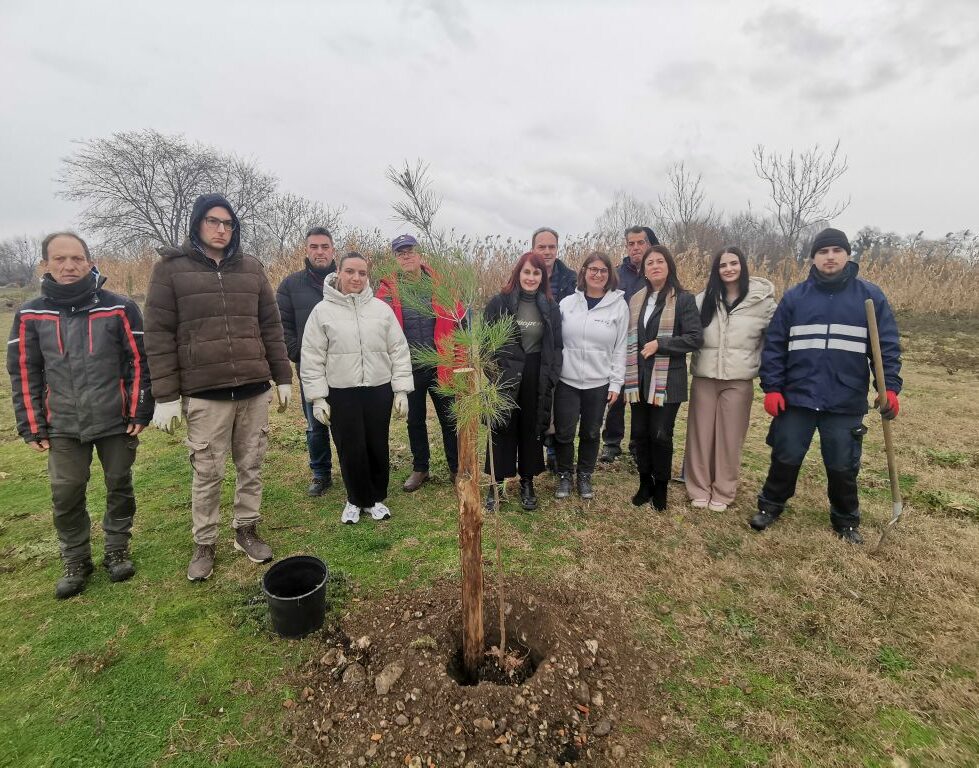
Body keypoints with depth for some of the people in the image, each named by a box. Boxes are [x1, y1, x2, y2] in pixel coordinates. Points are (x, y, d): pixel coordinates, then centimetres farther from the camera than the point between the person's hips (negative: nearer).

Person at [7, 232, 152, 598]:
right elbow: (24, 374, 5)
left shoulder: (119, 308, -7)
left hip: (116, 422, -2)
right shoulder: (30, 315, 0)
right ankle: (75, 562, 27)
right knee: (66, 495, 7)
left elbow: (139, 363, -4)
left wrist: (139, 413, -7)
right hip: (63, 428, 2)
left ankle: (117, 551, 29)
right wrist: (32, 426, 2)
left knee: (119, 488, 10)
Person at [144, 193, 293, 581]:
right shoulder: (171, 268, 1)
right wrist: (165, 396, -7)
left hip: (254, 389, 3)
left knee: (251, 466, 12)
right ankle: (204, 545, 25)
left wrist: (283, 377, 8)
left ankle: (247, 530, 30)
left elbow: (271, 326, 11)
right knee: (207, 473, 6)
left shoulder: (251, 268, 10)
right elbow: (158, 335, -3)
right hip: (204, 393, -3)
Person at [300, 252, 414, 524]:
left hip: (379, 391, 2)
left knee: (377, 448, 10)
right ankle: (356, 500, 28)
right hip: (341, 394, -1)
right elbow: (312, 359, -1)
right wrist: (317, 398, -5)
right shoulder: (323, 310, -1)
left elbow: (399, 351, 3)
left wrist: (401, 390, -2)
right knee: (351, 451, 5)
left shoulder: (381, 309, 3)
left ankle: (377, 498, 30)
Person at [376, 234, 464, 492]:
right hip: (409, 368, 1)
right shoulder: (388, 289, -1)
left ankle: (456, 468, 25)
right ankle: (420, 468, 32)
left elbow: (459, 319, 3)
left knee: (449, 419, 9)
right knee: (415, 420, 15)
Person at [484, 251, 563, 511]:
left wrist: (551, 377, -2)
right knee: (502, 430, 6)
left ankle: (527, 482, 27)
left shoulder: (550, 307, 5)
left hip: (537, 378, 3)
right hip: (505, 377, -2)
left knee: (532, 429, 11)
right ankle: (495, 483, 20)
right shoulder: (499, 302, -4)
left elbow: (556, 345, 8)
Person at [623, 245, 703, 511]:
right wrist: (628, 375, 9)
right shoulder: (636, 300, 12)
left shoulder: (684, 299, -4)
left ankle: (661, 486, 19)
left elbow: (695, 338, -10)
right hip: (639, 379, 5)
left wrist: (659, 344, -17)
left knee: (661, 435, -2)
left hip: (667, 380, -4)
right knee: (640, 433, 9)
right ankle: (645, 483, 26)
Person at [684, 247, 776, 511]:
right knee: (701, 434, 7)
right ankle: (699, 489, 22)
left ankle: (722, 493, 22)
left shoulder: (762, 300, -1)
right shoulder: (703, 299, 3)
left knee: (730, 438, 7)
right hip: (703, 377, 1)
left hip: (739, 380, -1)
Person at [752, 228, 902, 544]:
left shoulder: (871, 296, 2)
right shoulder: (794, 296, 2)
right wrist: (772, 388, -5)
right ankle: (770, 505, 30)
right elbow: (774, 345, 1)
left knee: (843, 466, 11)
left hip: (846, 403, 0)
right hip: (796, 398, 0)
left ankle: (846, 520, 33)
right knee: (785, 458, 9)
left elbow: (887, 346, 2)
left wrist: (889, 387, -10)